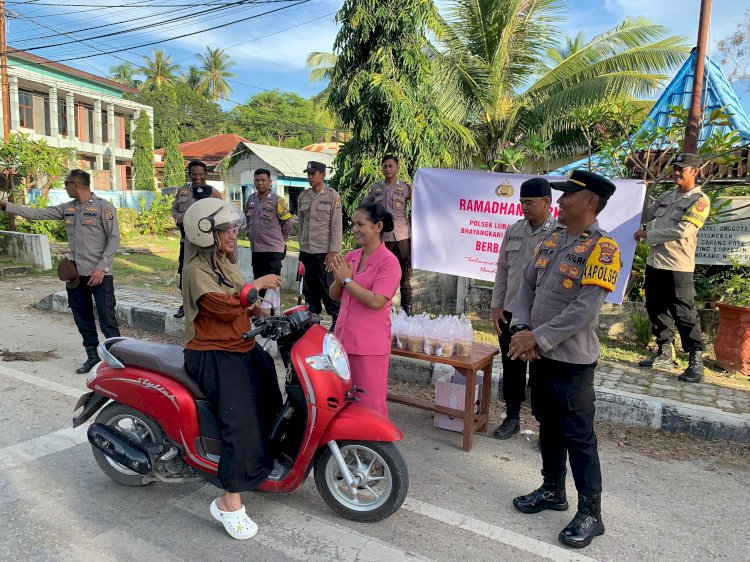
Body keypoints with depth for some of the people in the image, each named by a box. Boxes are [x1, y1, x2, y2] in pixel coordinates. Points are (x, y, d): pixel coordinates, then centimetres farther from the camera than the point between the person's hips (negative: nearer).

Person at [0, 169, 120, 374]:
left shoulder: (103, 207, -8)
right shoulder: (66, 208, 12)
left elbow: (114, 238, -11)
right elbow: (36, 214, 16)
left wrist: (102, 267, -16)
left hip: (99, 275, -7)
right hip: (76, 274, 7)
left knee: (107, 320, -6)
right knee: (83, 320, 12)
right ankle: (93, 356, 23)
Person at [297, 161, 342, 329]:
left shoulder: (332, 196, -4)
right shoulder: (303, 196, 10)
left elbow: (336, 225, -7)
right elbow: (301, 223, 15)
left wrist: (333, 252, -12)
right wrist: (302, 246, 12)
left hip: (324, 251, -5)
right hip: (306, 251, 5)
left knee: (327, 288, -3)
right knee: (309, 289, 11)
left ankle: (337, 320, 9)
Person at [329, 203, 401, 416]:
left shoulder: (388, 262, -13)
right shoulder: (351, 256, 8)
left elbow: (376, 301, -23)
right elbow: (334, 295, 12)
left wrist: (348, 279, -16)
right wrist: (339, 280, -9)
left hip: (370, 346, -7)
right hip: (343, 340, 7)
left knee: (370, 406, 4)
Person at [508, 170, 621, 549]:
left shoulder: (601, 247, -15)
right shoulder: (550, 240, 9)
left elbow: (585, 309, -23)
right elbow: (527, 285, 8)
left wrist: (538, 336, -21)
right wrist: (522, 329, -6)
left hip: (572, 359, -7)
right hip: (540, 353, 8)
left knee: (578, 437, 2)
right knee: (548, 426, 19)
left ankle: (590, 514, 17)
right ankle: (552, 490, 36)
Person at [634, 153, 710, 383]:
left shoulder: (700, 200, -7)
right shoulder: (667, 196, 13)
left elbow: (681, 232, -19)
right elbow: (644, 217, 23)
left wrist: (647, 235, -14)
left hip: (678, 266, -7)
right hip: (654, 262, 7)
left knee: (684, 314, -4)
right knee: (656, 309, 13)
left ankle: (696, 363, 5)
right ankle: (664, 355, 25)